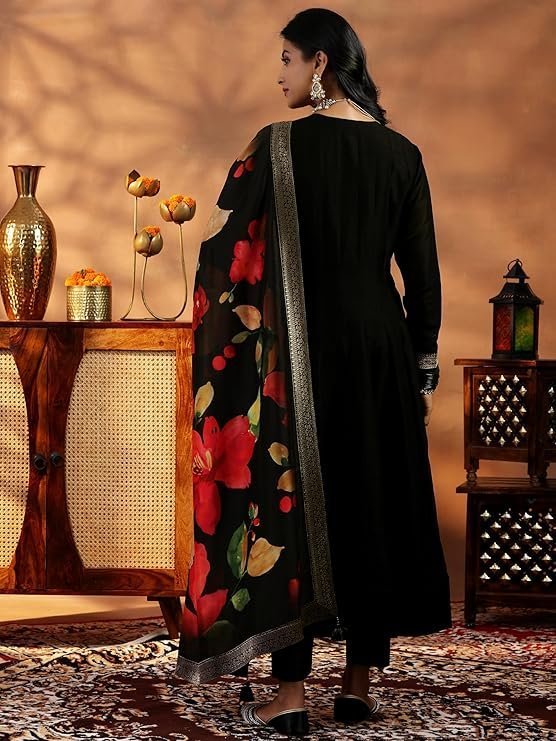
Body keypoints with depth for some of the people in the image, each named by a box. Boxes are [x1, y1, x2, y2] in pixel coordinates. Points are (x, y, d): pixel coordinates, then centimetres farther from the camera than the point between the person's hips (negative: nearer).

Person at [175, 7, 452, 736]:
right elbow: (423, 273, 5)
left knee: (289, 500, 1)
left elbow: (221, 247, -4)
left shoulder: (278, 144, -8)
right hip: (379, 346, 4)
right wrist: (425, 370, 13)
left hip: (300, 349, -4)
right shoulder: (401, 153, 4)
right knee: (374, 501, 10)